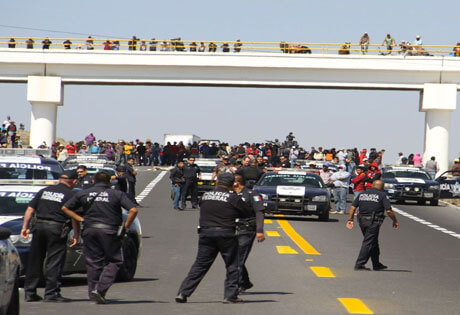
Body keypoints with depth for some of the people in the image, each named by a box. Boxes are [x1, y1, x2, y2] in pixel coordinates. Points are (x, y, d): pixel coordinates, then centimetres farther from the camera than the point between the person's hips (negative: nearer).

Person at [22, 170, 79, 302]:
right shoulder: (71, 195, 0)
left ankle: (29, 292, 14)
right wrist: (76, 235, -1)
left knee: (34, 261, 10)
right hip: (57, 229, -5)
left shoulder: (44, 191, 14)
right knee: (54, 262, 0)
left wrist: (25, 227, 15)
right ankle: (51, 293, -3)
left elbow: (30, 209, 12)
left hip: (39, 227, 5)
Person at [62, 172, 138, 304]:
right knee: (114, 261, 5)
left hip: (90, 230, 3)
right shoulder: (117, 194, 1)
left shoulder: (83, 194, 9)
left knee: (93, 263, 10)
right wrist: (126, 227, 1)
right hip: (110, 231, -3)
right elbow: (133, 210, -8)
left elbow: (65, 208, 12)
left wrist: (81, 219, 10)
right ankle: (100, 289, -11)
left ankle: (93, 292, 10)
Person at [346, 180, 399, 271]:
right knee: (368, 243, -3)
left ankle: (376, 264, 25)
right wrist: (395, 221, 4)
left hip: (362, 221, 6)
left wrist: (350, 219, 11)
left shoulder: (362, 194, 12)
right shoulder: (382, 195, -2)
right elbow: (389, 210, -8)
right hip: (373, 222, -6)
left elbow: (352, 207, 7)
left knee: (373, 242, 18)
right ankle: (359, 265, -8)